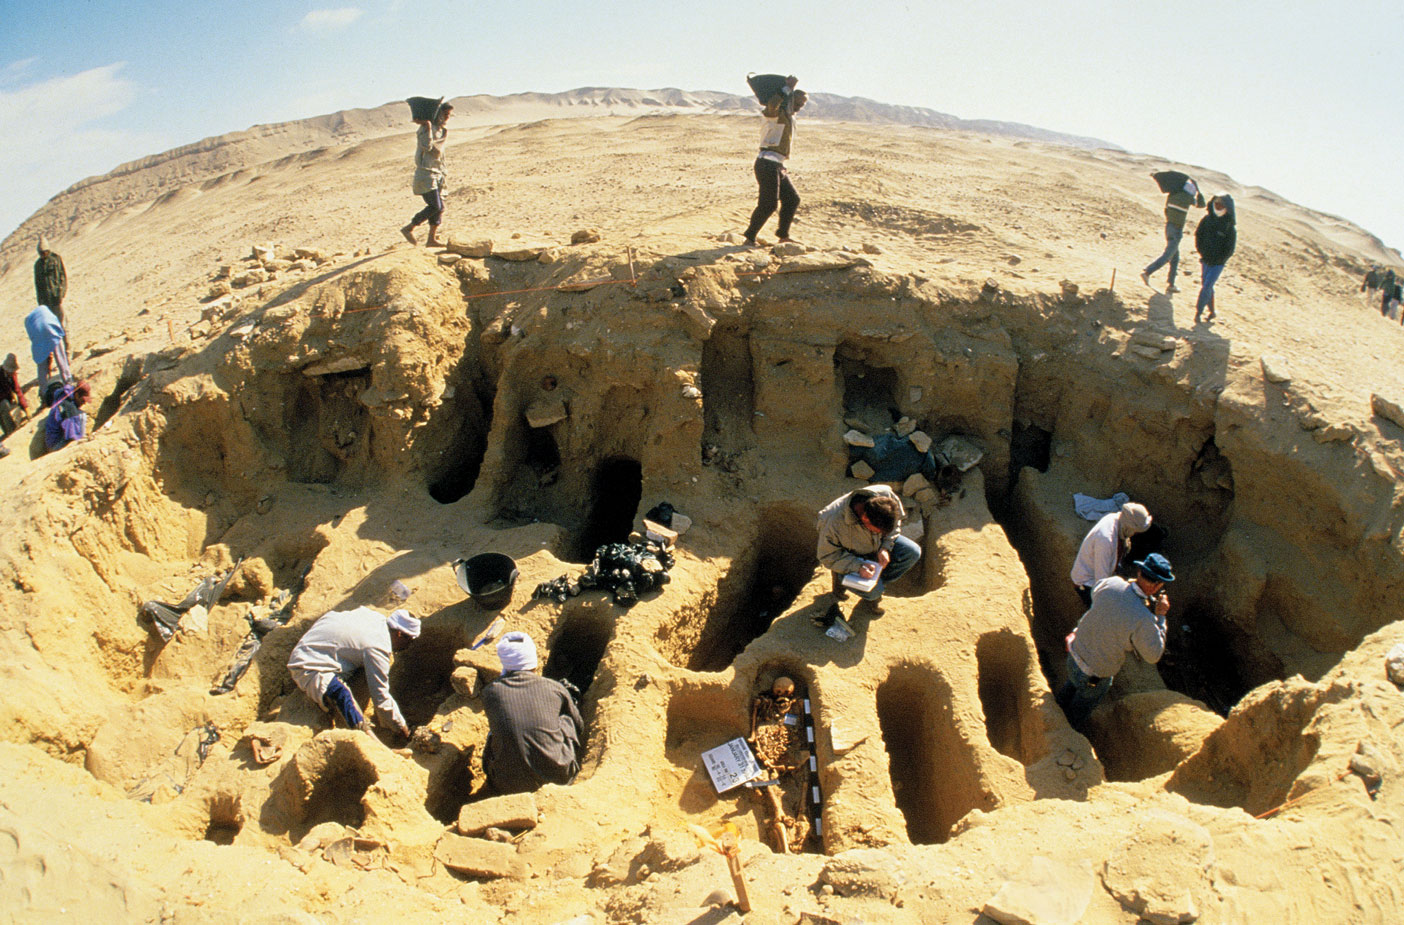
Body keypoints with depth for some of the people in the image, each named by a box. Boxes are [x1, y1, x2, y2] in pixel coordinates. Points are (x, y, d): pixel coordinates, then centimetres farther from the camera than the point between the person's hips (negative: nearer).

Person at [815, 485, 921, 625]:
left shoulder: (887, 496, -29)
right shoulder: (833, 523, -41)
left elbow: (896, 524, -5)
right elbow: (828, 557, -25)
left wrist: (885, 547, -17)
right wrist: (858, 566, -36)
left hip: (878, 545, 6)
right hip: (849, 555, -5)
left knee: (913, 552, -14)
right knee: (872, 592, -25)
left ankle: (877, 586, 5)